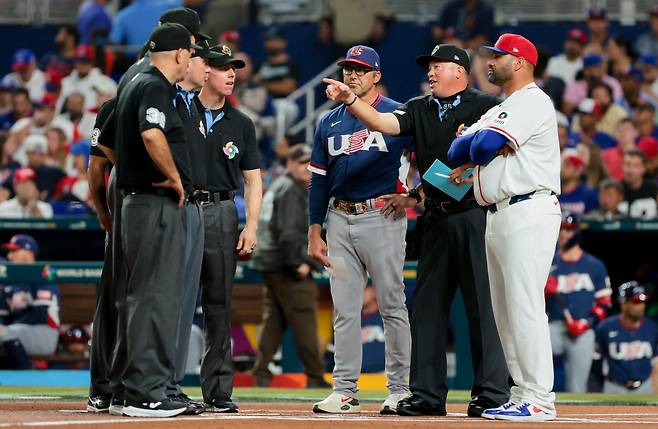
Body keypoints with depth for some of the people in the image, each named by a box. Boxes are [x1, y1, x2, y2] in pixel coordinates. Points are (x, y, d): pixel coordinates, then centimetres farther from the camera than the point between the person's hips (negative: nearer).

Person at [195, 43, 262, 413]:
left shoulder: (241, 124, 13)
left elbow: (253, 179, 11)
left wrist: (251, 226, 2)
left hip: (222, 213, 3)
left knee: (219, 303, 3)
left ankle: (218, 390, 5)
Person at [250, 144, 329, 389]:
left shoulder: (276, 187, 20)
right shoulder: (291, 190, -11)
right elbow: (288, 231, -21)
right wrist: (298, 262, -22)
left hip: (270, 264, 10)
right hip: (286, 267, -10)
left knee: (273, 321, 10)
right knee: (304, 322, -7)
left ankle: (261, 374, 7)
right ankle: (315, 377, -6)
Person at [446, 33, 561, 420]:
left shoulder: (532, 102, -8)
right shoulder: (499, 111, 24)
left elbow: (485, 145, -19)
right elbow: (458, 150, 15)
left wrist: (475, 149, 3)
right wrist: (476, 150, -7)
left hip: (528, 214, -10)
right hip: (499, 215, 10)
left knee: (524, 307, -14)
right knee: (505, 312, 10)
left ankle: (539, 400, -16)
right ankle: (523, 395, 13)